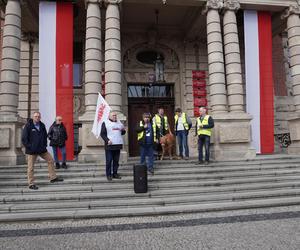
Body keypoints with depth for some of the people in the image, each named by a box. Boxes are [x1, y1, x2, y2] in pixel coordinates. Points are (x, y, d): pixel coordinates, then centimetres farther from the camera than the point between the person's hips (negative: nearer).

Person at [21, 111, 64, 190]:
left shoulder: (42, 125, 7)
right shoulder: (28, 126, -10)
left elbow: (45, 136, 18)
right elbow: (24, 138, -11)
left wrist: (44, 145, 7)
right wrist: (29, 147, -15)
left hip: (42, 149, 6)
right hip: (31, 150, -6)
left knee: (50, 160, 8)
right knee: (30, 167, 1)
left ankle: (53, 177, 18)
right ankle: (31, 184, 10)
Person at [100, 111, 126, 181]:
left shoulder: (119, 123, 16)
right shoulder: (105, 123, 1)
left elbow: (122, 133, 23)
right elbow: (102, 134, -5)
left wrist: (123, 130, -1)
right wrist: (107, 140, -18)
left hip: (118, 145, 5)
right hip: (109, 145, -5)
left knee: (116, 161, 10)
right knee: (109, 161, -2)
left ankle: (115, 173, 19)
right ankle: (108, 175, 7)